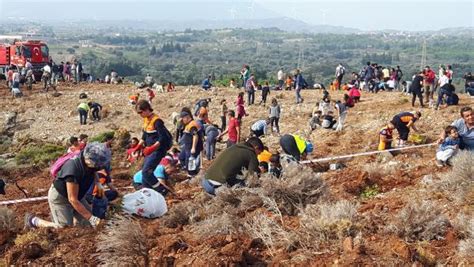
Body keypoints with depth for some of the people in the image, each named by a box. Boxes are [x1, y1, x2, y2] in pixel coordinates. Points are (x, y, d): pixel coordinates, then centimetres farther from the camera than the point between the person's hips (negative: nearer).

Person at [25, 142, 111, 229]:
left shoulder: (89, 161, -17)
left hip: (77, 195, 7)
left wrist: (98, 184, -7)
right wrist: (91, 217, -31)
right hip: (59, 197, -7)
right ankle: (33, 220, 8)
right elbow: (73, 200, -33)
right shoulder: (73, 169, -39)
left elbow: (93, 173, 13)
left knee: (87, 223, 2)